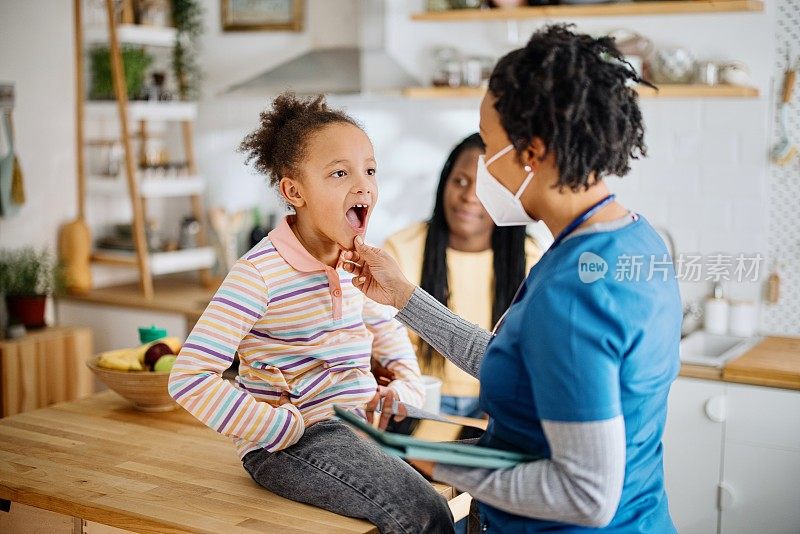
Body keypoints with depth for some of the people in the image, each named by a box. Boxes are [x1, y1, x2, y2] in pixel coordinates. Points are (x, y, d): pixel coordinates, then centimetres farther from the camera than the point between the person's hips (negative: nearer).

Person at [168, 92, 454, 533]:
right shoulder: (260, 274, -17)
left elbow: (389, 332, 23)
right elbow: (189, 378, -22)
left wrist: (406, 389, 3)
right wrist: (282, 430, -21)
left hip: (360, 422, 7)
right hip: (290, 444, -7)